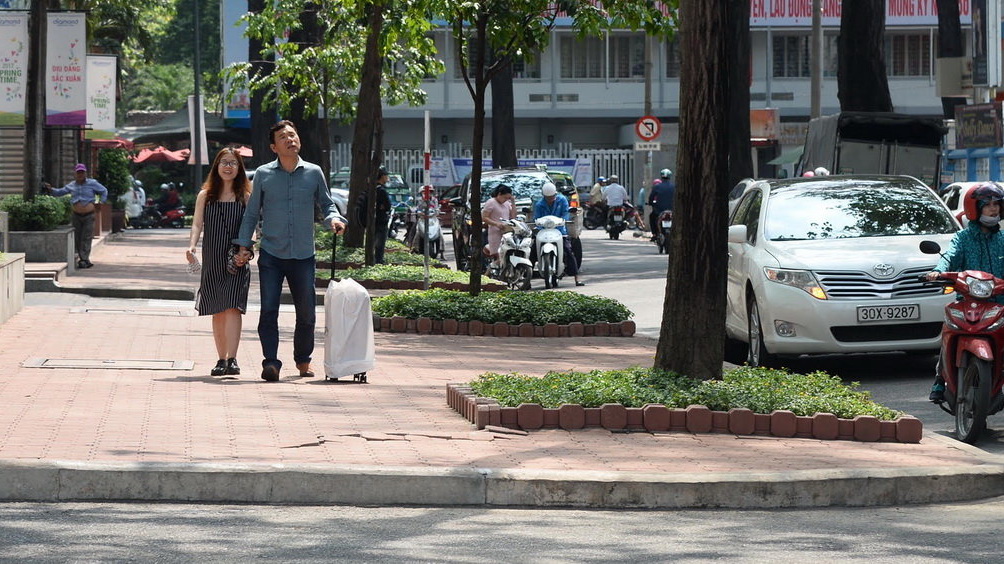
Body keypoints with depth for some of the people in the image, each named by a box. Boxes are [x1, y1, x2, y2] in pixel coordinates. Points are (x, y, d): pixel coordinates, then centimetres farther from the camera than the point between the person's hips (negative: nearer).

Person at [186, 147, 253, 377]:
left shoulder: (245, 197, 6)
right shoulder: (205, 196, 10)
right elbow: (197, 223, 4)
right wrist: (192, 246, -14)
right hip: (212, 261, 2)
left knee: (232, 307, -15)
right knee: (217, 312, 5)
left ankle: (232, 360, -20)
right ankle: (221, 359, 12)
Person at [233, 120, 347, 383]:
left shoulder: (314, 173, 5)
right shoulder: (263, 174, 3)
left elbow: (326, 203, 15)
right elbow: (252, 213, 10)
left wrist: (334, 218, -7)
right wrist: (243, 247, 5)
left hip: (303, 255, 1)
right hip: (271, 255, -1)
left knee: (306, 313, 7)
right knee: (269, 310, -11)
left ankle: (303, 360, 27)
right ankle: (271, 362, -10)